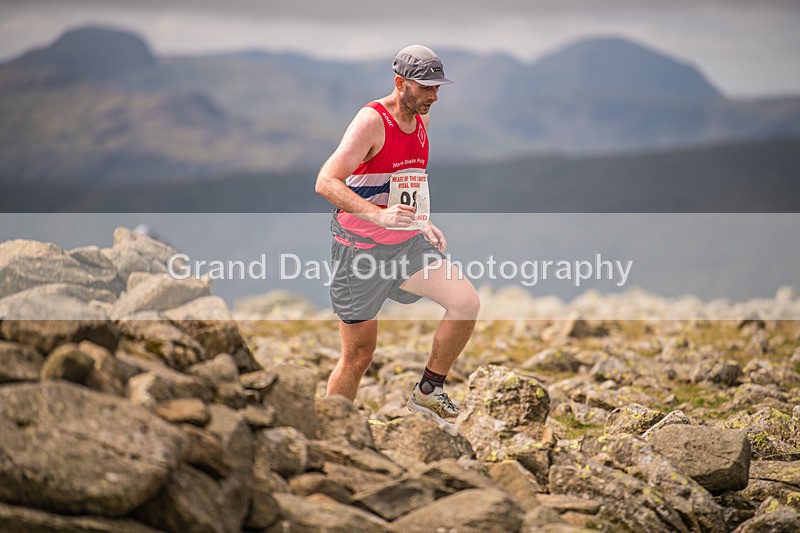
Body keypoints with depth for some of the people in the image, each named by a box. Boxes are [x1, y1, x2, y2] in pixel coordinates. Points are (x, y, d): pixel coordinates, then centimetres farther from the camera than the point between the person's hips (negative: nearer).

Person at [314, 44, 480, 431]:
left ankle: (428, 392, 4)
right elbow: (325, 182, -27)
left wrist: (422, 222, 18)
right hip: (360, 248, -6)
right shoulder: (371, 121, -17)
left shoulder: (422, 121, 8)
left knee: (466, 302, -14)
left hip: (406, 243, 7)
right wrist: (378, 214, -39)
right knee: (359, 353, 0)